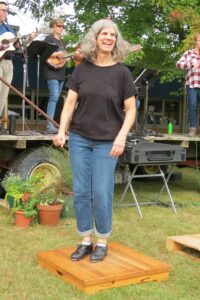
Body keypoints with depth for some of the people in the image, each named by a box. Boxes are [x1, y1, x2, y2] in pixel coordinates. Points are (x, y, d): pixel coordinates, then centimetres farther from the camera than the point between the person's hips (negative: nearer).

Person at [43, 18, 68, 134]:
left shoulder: (61, 41, 23)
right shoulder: (49, 38, 0)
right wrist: (56, 54, -20)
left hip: (61, 73, 8)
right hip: (52, 73, -8)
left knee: (55, 98, 6)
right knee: (54, 97, -19)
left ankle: (51, 123, 9)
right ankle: (49, 126, -23)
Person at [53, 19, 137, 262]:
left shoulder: (121, 72, -2)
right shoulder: (82, 68, 4)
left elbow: (131, 109, -1)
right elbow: (70, 102, 4)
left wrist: (121, 137, -13)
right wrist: (61, 131, -8)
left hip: (107, 141, -2)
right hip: (79, 139, 3)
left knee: (101, 193, -1)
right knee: (81, 192, 6)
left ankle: (102, 242, 17)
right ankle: (85, 241, 20)